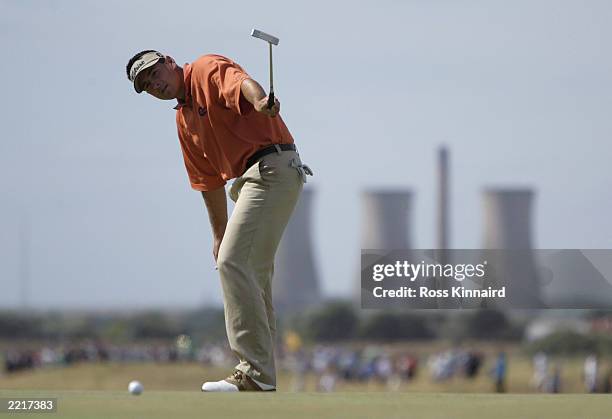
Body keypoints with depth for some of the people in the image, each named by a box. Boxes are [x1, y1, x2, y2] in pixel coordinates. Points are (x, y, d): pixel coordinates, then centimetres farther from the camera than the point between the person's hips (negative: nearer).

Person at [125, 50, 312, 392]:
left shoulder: (207, 70, -4)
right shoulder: (184, 120, 23)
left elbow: (241, 82, -28)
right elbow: (209, 181, 28)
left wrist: (260, 101, -50)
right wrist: (220, 235, 27)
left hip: (273, 167, -11)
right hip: (250, 179, 11)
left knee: (233, 262, -17)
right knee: (254, 274, 14)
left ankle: (255, 372, -21)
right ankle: (261, 376, 20)